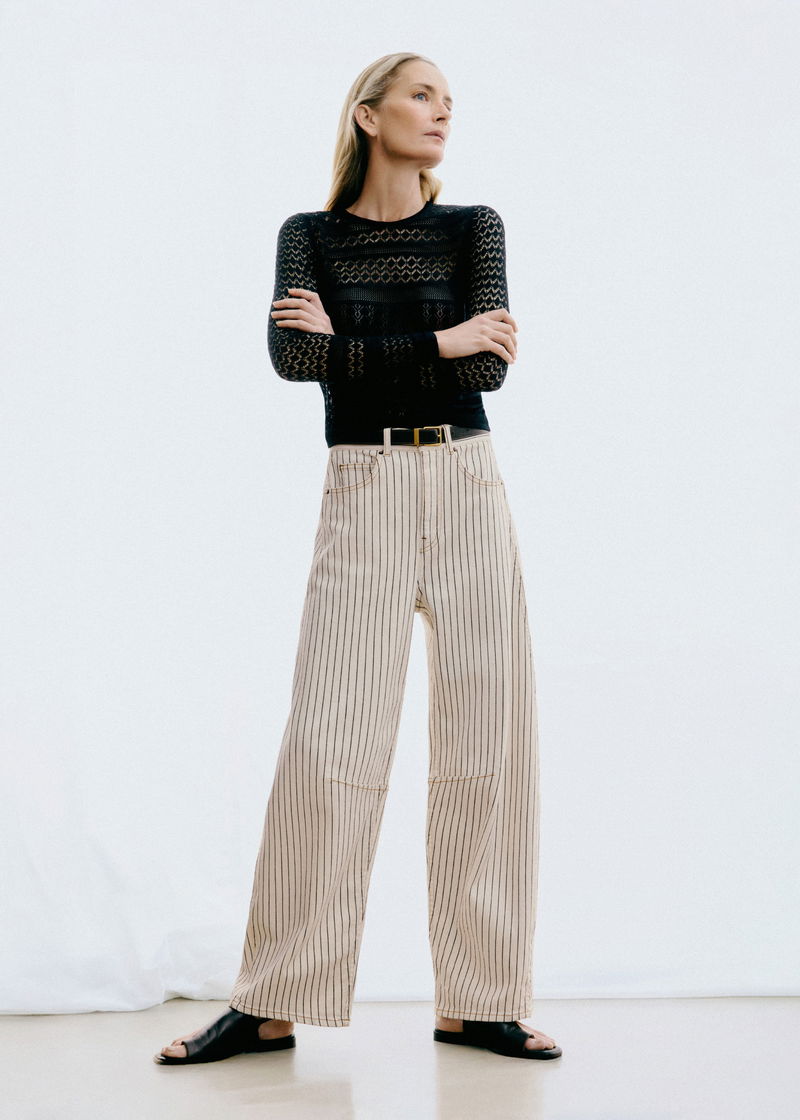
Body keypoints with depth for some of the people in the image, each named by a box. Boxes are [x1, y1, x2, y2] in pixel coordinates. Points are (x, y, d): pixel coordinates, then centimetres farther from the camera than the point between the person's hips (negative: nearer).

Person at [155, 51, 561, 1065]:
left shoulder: (474, 228, 10)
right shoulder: (310, 236, 8)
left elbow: (489, 368, -5)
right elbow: (292, 355, -10)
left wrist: (346, 343, -8)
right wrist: (440, 343, -11)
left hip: (467, 491, 2)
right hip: (362, 494, -1)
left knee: (483, 738, -2)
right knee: (329, 740, -8)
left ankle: (476, 1001, 6)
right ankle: (271, 1005, -1)